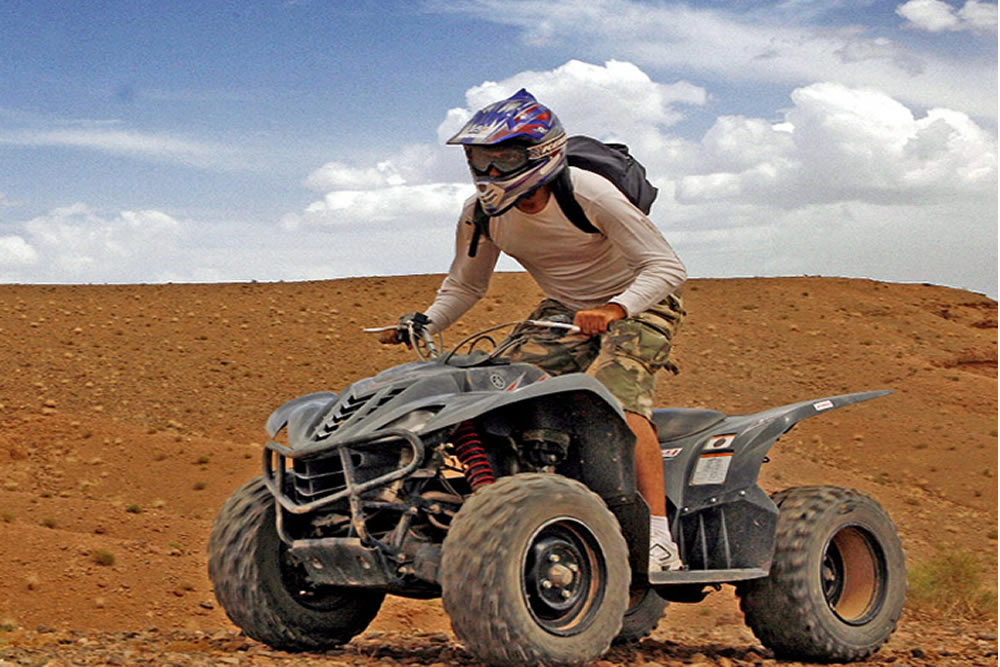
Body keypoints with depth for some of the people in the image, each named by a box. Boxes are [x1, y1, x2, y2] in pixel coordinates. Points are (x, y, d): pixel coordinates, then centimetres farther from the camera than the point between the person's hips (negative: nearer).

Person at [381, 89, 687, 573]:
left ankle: (659, 538, -29)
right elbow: (465, 284, 10)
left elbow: (667, 266, -24)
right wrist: (425, 323, -10)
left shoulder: (590, 194, -25)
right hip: (564, 312, 6)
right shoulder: (481, 214, -8)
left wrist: (614, 309, -41)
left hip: (637, 304, -6)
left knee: (614, 395, -31)